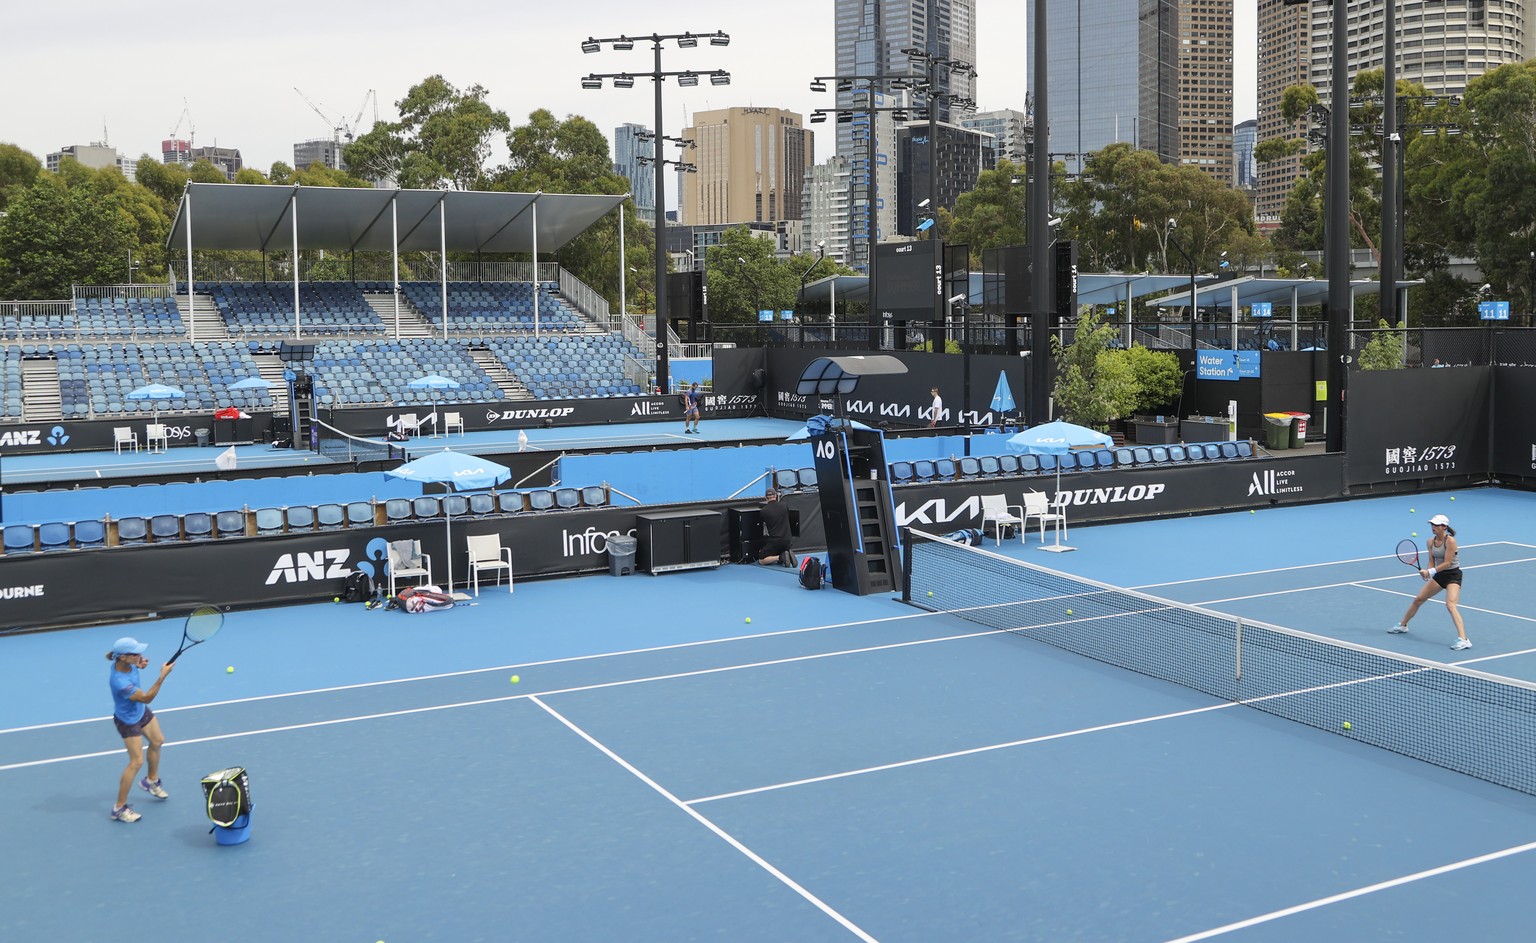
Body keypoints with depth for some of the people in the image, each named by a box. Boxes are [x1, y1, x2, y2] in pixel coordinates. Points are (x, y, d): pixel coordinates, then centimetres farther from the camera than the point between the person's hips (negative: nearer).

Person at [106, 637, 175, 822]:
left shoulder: (125, 662, -20)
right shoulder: (120, 682, -42)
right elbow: (146, 698, -32)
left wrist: (140, 664, -12)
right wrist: (162, 676, -38)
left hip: (141, 710, 9)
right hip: (128, 720, -9)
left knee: (157, 741, 26)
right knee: (137, 761, -3)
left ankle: (152, 781, 50)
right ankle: (119, 808, 10)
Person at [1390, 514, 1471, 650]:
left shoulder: (1450, 540, -19)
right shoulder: (1431, 541, 2)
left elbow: (1447, 563, -21)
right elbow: (1432, 562, 6)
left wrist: (1430, 572, -26)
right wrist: (1427, 574, -12)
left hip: (1453, 574, -8)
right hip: (1439, 575, 8)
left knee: (1450, 604, -26)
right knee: (1418, 599, 14)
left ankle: (1463, 640, -30)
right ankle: (1402, 625, 35)